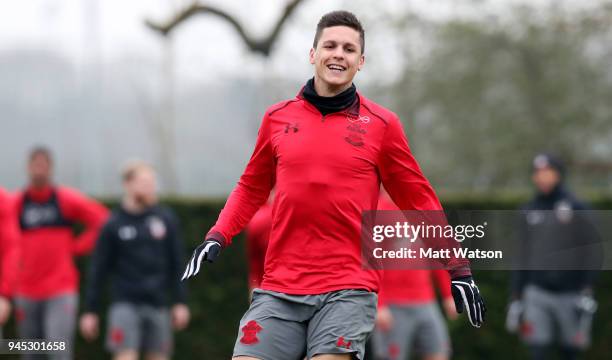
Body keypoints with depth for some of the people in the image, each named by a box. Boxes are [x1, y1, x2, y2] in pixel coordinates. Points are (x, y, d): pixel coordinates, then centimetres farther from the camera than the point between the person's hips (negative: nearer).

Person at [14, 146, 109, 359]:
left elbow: (102, 220, 5)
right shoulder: (15, 204, 3)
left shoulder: (67, 200, 0)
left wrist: (77, 246, 0)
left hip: (62, 292, -2)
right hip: (27, 292, 2)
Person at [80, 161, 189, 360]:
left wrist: (180, 302, 4)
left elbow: (177, 264, 8)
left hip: (158, 305, 3)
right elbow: (98, 269, 2)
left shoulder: (166, 219, 5)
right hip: (125, 304, -3)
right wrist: (90, 311, 1)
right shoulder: (114, 224, -1)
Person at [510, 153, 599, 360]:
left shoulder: (576, 208, -1)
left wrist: (587, 291, -10)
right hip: (537, 294, 2)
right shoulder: (529, 212, 11)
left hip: (569, 294, -2)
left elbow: (590, 252, -3)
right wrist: (516, 298, 13)